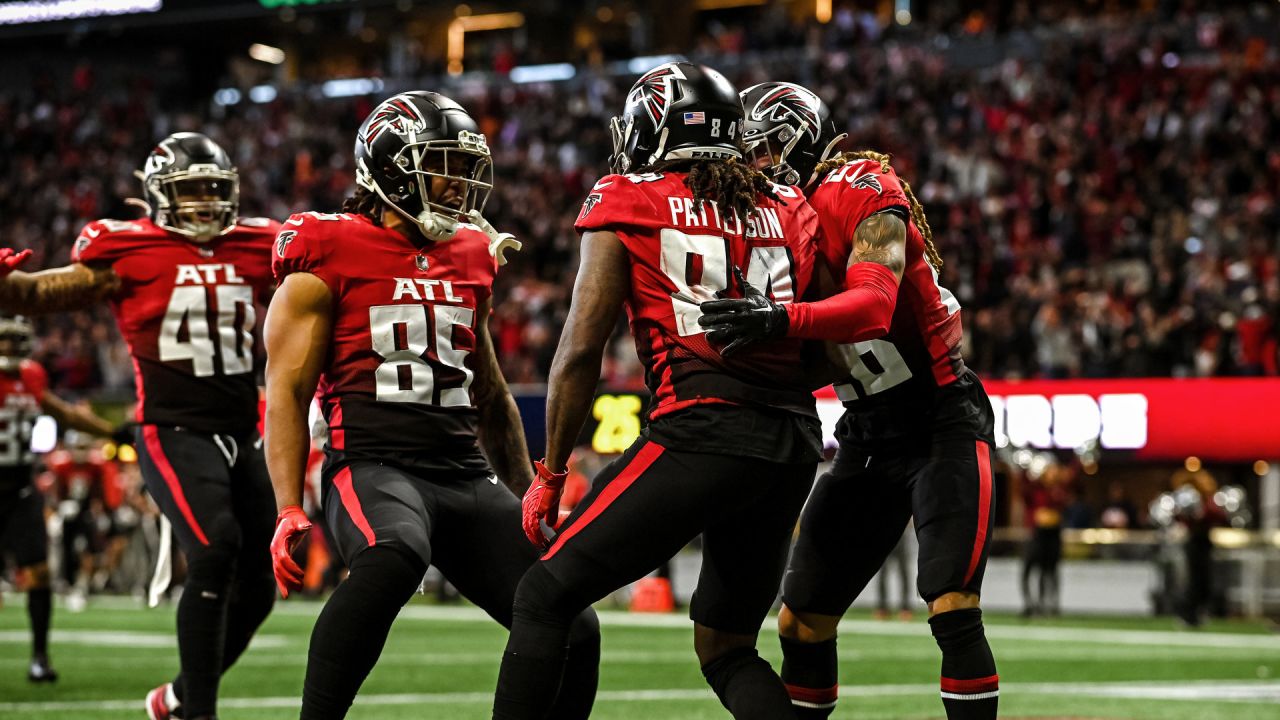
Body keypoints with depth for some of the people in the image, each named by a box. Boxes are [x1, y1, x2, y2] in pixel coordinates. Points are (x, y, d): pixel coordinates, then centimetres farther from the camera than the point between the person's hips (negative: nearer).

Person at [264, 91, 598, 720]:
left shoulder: (469, 258, 18)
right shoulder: (329, 257, -1)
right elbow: (287, 392, -4)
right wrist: (289, 509, -14)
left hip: (468, 474, 7)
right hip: (374, 465, -7)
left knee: (571, 634, -3)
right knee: (392, 559, -41)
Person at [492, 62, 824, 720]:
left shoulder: (626, 202, 6)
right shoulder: (787, 208, 19)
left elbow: (581, 351, 3)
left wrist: (550, 474, 10)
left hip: (703, 430, -6)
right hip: (796, 441, 6)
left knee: (547, 596, 4)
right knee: (724, 647, 18)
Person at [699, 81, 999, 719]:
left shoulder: (864, 192, -14)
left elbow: (873, 307, -31)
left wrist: (781, 319, -46)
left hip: (941, 424, -8)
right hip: (867, 439, 8)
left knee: (953, 613, -19)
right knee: (801, 623, 6)